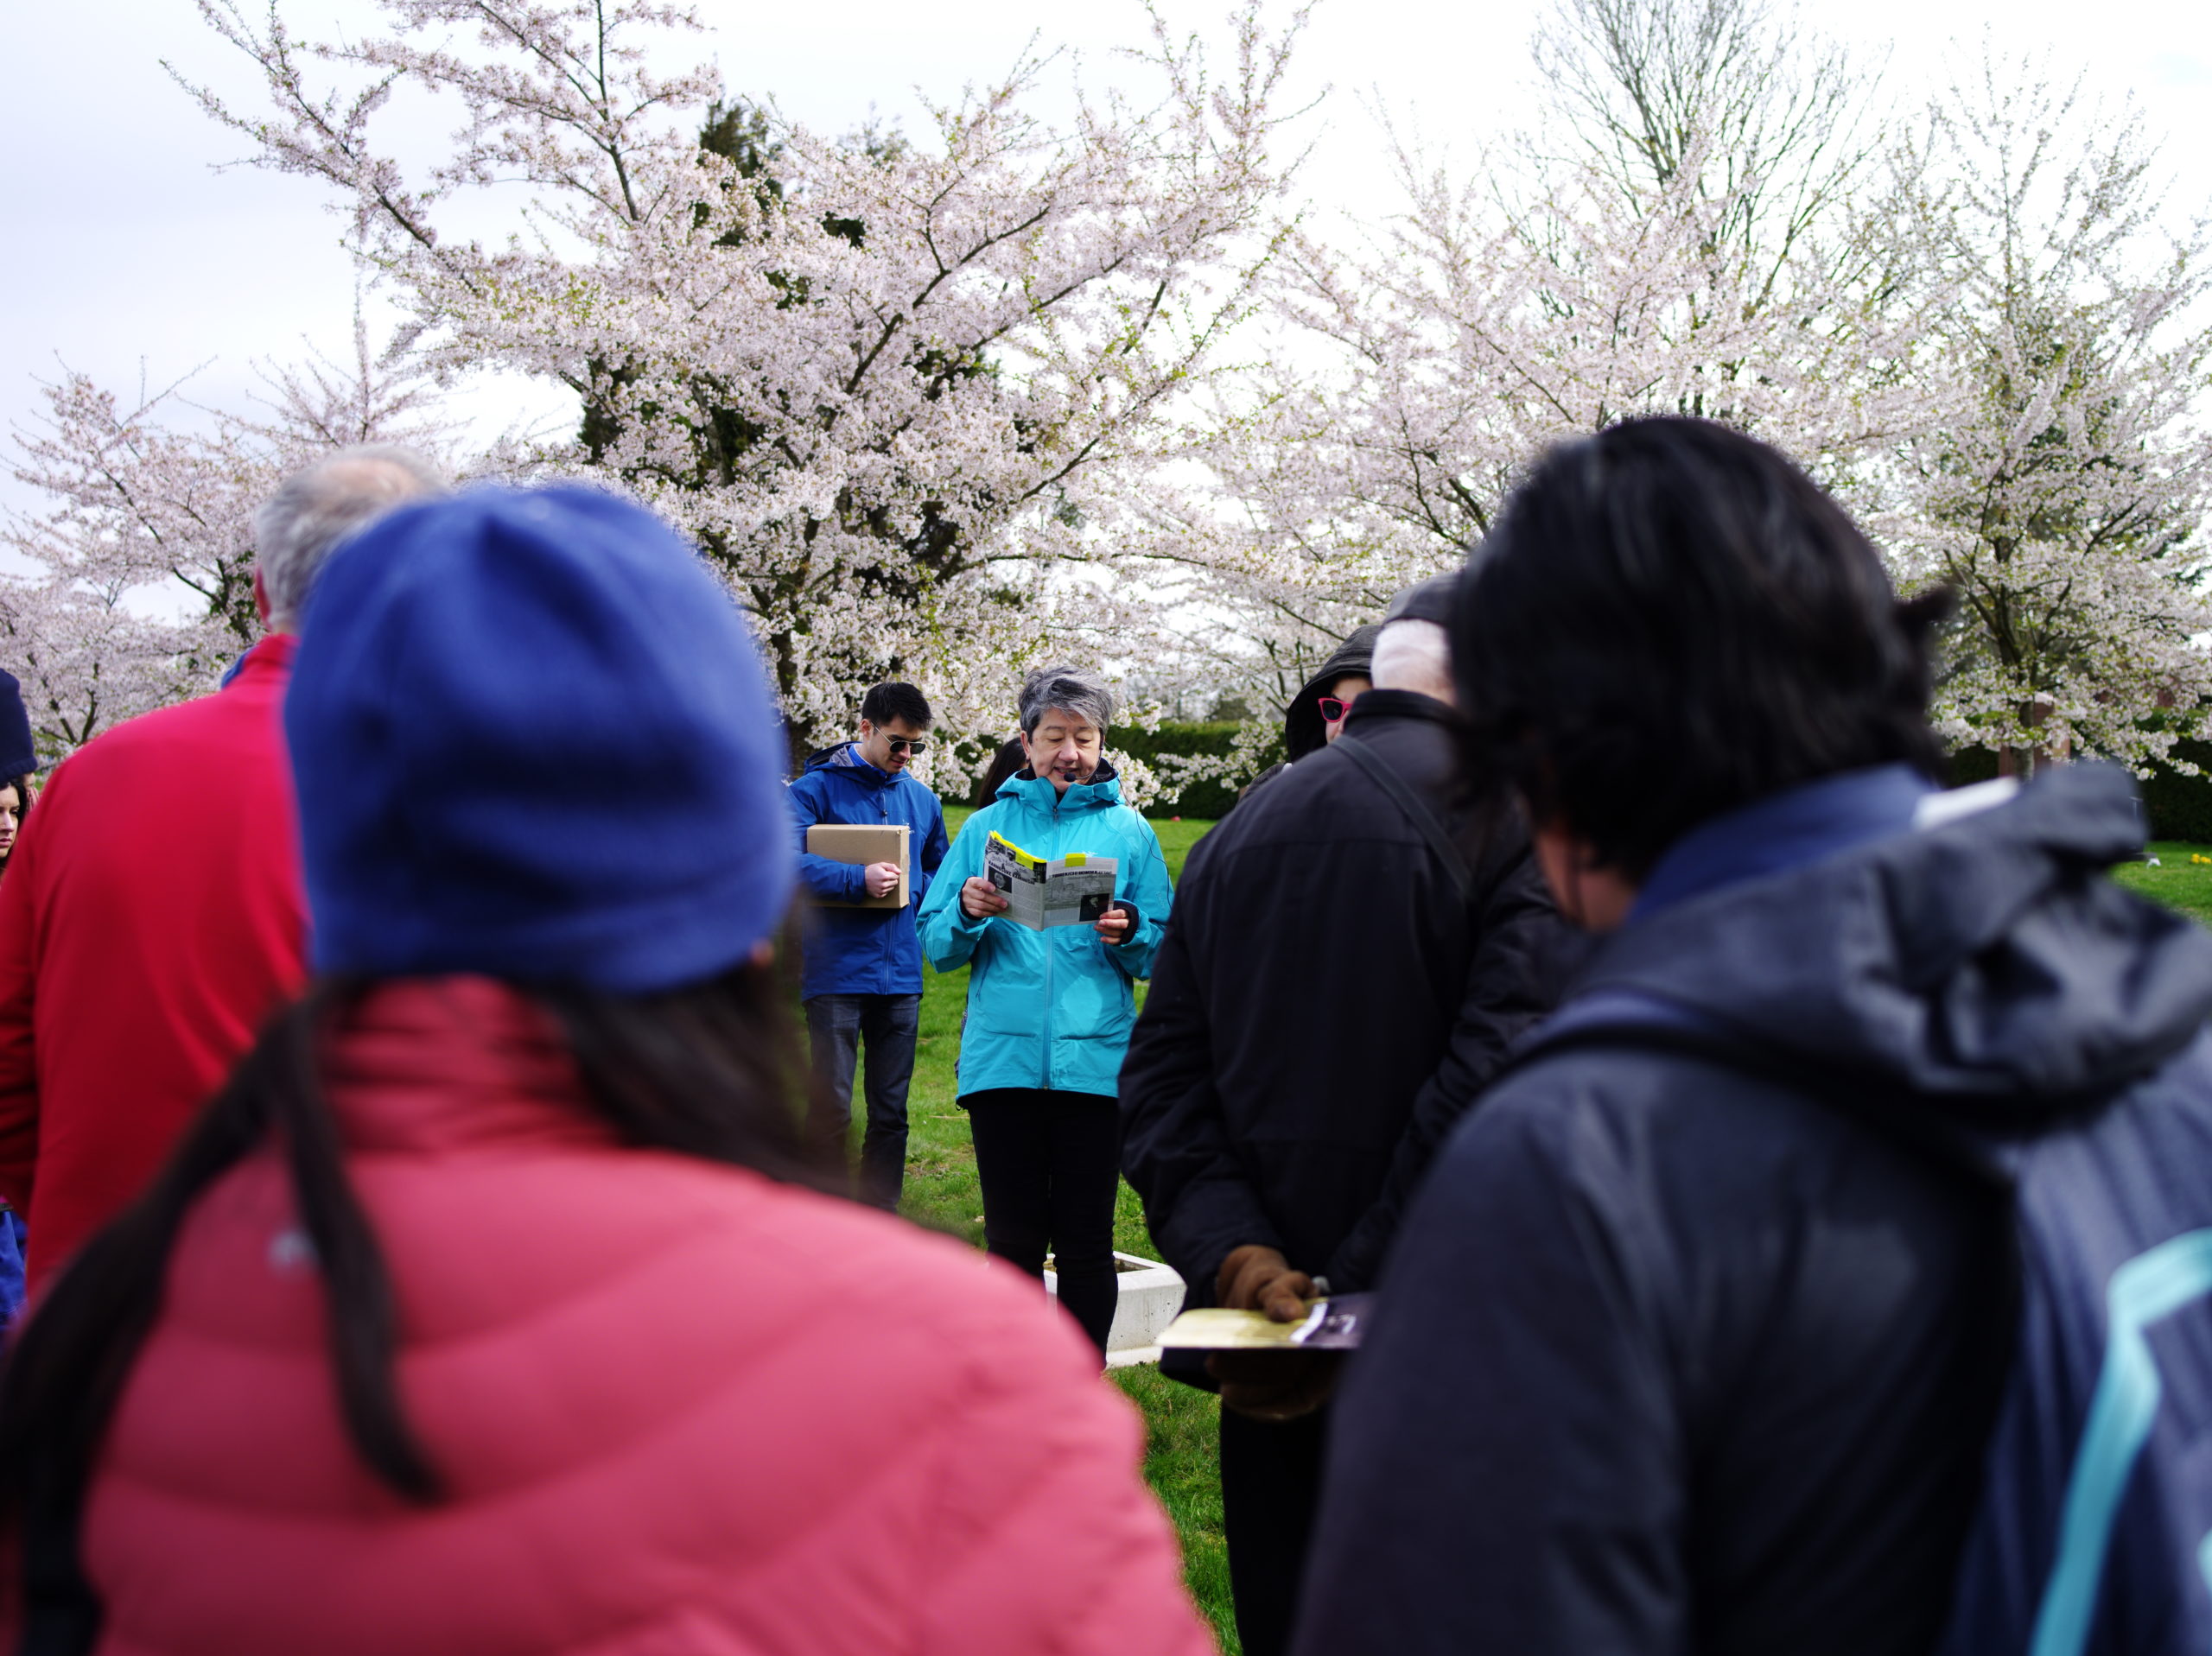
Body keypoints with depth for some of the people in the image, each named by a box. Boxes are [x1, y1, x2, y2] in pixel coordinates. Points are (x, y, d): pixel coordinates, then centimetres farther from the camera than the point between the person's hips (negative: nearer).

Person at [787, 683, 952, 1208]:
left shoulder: (923, 800, 15)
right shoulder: (817, 787, -2)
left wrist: (910, 887, 1)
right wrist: (858, 879, -24)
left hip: (901, 975, 5)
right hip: (837, 972, -5)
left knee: (891, 1112, 10)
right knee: (832, 1109, -5)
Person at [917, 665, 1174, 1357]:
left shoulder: (1128, 829, 10)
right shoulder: (985, 826, 11)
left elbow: (1161, 956, 6)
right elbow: (936, 946, 8)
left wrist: (1128, 934, -14)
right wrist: (967, 913, -12)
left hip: (1094, 1059, 0)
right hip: (1002, 1059, 1)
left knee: (1085, 1245, 2)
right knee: (1013, 1243, 4)